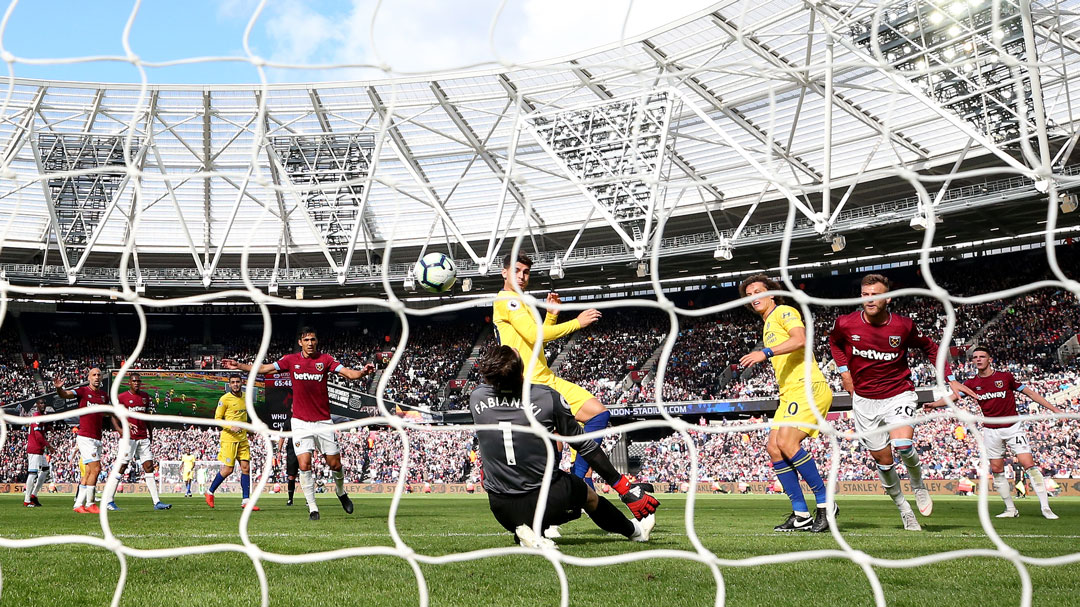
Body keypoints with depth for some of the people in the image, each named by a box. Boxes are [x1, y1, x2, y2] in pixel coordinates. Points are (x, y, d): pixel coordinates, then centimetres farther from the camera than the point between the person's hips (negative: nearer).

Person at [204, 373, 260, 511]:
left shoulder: (245, 397, 11)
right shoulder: (225, 399, -8)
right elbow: (217, 418, -7)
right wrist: (231, 427, -20)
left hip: (243, 439, 6)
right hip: (229, 439, -6)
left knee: (246, 467, -1)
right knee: (228, 469, -5)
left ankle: (246, 500, 2)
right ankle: (210, 493, 16)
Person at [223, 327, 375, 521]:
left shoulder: (325, 359, -3)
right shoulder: (291, 360, 3)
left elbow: (349, 373, -13)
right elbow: (264, 368, 12)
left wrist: (362, 372, -33)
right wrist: (239, 365, 8)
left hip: (323, 421, 0)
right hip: (301, 422, 1)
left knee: (335, 464, 3)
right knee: (304, 465, -10)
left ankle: (341, 492, 33)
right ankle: (312, 508, 1)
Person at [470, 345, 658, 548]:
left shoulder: (476, 398, -8)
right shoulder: (547, 397, -14)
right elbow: (585, 446, -6)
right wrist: (625, 488, 4)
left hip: (500, 511, 2)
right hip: (545, 504, -1)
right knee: (588, 494, 28)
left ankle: (524, 528, 14)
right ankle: (634, 530, 47)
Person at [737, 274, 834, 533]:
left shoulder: (784, 312, 0)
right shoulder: (768, 327, 26)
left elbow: (800, 339, -20)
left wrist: (765, 353, -26)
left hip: (807, 386, -9)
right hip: (789, 394, 9)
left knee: (786, 442, -22)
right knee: (774, 447, -2)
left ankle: (825, 504, -12)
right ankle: (801, 515, 0)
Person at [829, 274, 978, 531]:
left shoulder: (904, 326, -11)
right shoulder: (846, 324, -9)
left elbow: (929, 347, 9)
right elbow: (834, 341, 16)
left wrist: (950, 379, 4)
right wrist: (844, 370, 4)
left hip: (898, 395, -2)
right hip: (864, 399, 2)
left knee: (902, 445, -25)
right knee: (882, 458, 5)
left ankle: (918, 484, 8)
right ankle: (903, 509, 25)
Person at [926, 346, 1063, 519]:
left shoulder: (1005, 377, -3)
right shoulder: (972, 384, 2)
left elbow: (1030, 393, 3)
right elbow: (953, 396, -8)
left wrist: (1054, 409, 2)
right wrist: (934, 404, -27)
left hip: (1013, 427, -3)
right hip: (991, 431, 3)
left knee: (1028, 464, -11)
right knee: (997, 470, 4)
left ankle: (1045, 507, -5)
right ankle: (1010, 509, 15)